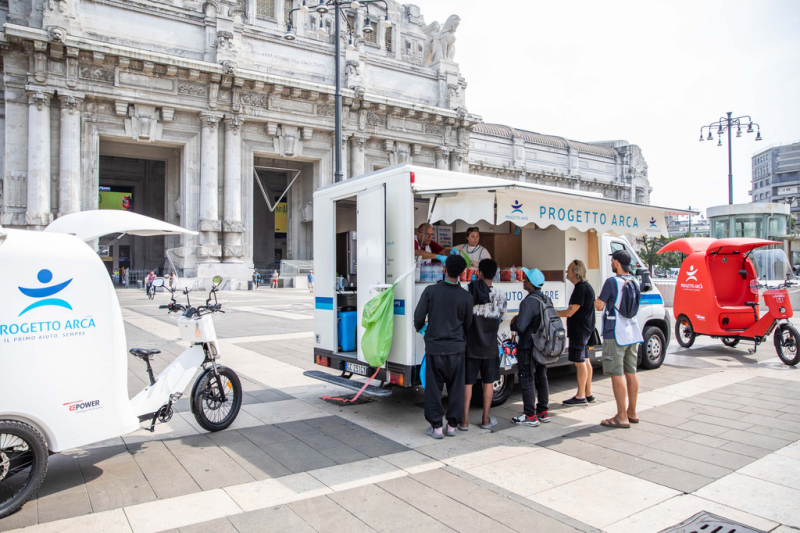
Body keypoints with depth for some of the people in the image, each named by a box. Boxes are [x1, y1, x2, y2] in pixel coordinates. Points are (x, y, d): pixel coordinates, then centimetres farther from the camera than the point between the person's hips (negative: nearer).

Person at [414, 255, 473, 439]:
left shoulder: (430, 291, -10)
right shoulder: (466, 297, -6)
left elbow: (419, 317, -6)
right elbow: (467, 325, 4)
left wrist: (420, 327, 17)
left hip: (434, 347, -1)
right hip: (456, 348, 1)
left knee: (434, 388, 8)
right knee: (456, 387, 13)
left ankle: (436, 427, 13)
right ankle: (452, 425, 20)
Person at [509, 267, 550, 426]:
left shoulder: (528, 302, -22)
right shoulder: (546, 300, 6)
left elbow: (520, 327, -27)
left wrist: (513, 323, -4)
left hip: (528, 347, -9)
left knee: (527, 380, 0)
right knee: (541, 378, 16)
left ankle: (530, 416, 6)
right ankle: (543, 412, 25)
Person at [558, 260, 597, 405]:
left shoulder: (581, 288, -19)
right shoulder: (585, 287, 15)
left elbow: (570, 312, -21)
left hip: (579, 331, -11)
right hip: (583, 329, 11)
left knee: (580, 362, -6)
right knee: (585, 361, 14)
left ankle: (580, 396, 0)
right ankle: (588, 394, 21)